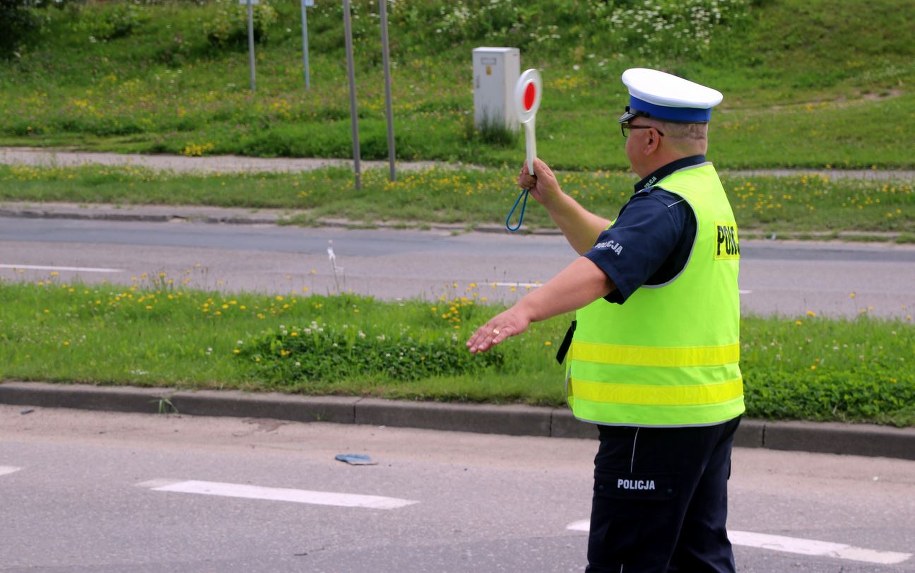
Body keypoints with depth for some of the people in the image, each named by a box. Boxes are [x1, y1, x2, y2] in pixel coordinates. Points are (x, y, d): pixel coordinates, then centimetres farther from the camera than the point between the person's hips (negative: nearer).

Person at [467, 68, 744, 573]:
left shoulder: (666, 205, -19)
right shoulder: (706, 191, 14)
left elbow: (603, 269, -37)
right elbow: (612, 243, 26)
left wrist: (526, 310, -50)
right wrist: (554, 200, 14)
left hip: (656, 421, -10)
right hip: (710, 413, 10)